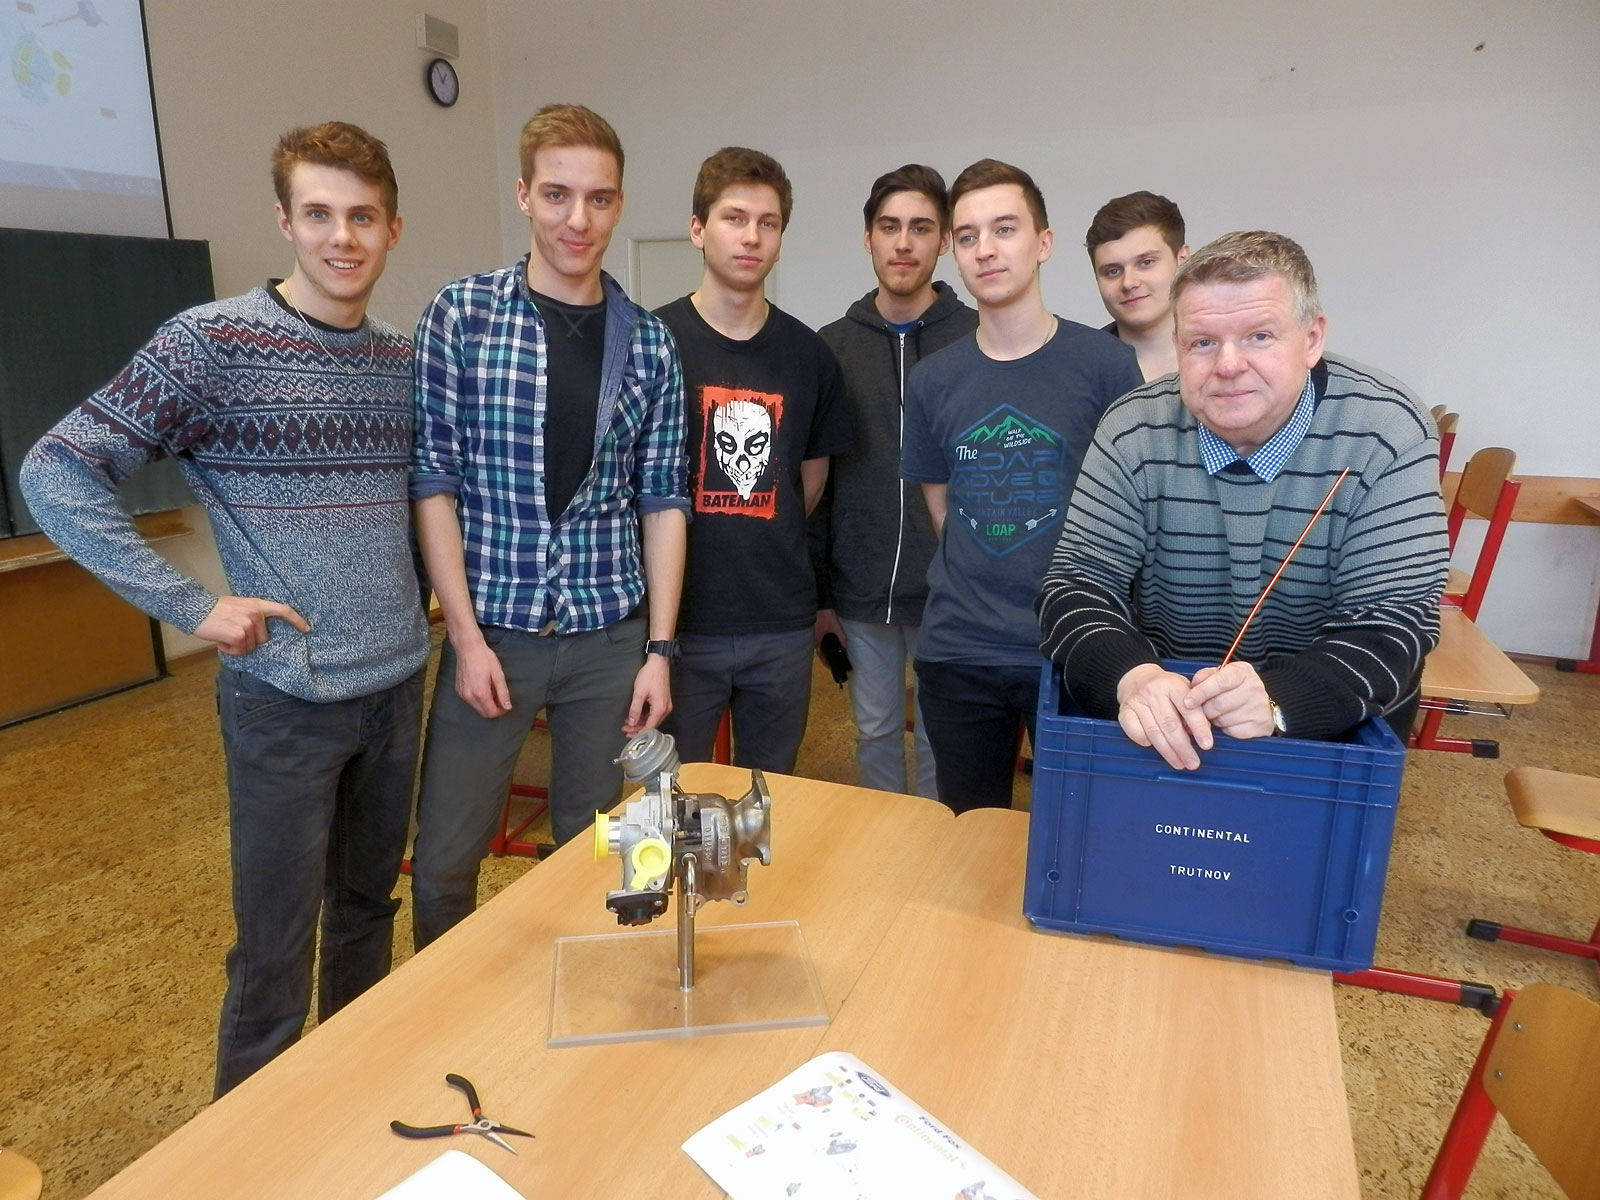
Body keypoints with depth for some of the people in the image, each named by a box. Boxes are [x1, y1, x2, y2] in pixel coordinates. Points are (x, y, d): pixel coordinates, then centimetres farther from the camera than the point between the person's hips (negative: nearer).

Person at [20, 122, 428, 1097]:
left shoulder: (405, 358, 6)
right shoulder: (215, 342, -10)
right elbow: (56, 475, -11)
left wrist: (428, 593, 7)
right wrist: (193, 605, -15)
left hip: (399, 685, 5)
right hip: (286, 697, -5)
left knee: (368, 906, 19)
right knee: (277, 944, 6)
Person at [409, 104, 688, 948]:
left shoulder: (649, 343, 3)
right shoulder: (461, 314, -3)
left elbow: (662, 500, 4)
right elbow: (433, 482, -4)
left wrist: (659, 649, 0)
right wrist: (467, 638, -9)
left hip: (611, 636, 2)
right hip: (493, 629, -2)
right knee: (442, 862, 6)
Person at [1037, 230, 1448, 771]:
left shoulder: (1387, 433, -11)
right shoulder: (1134, 432, -10)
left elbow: (1392, 620, -14)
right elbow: (1078, 584, -12)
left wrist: (1276, 699, -33)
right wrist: (1131, 677, -32)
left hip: (1334, 732, -1)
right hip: (1159, 732, 2)